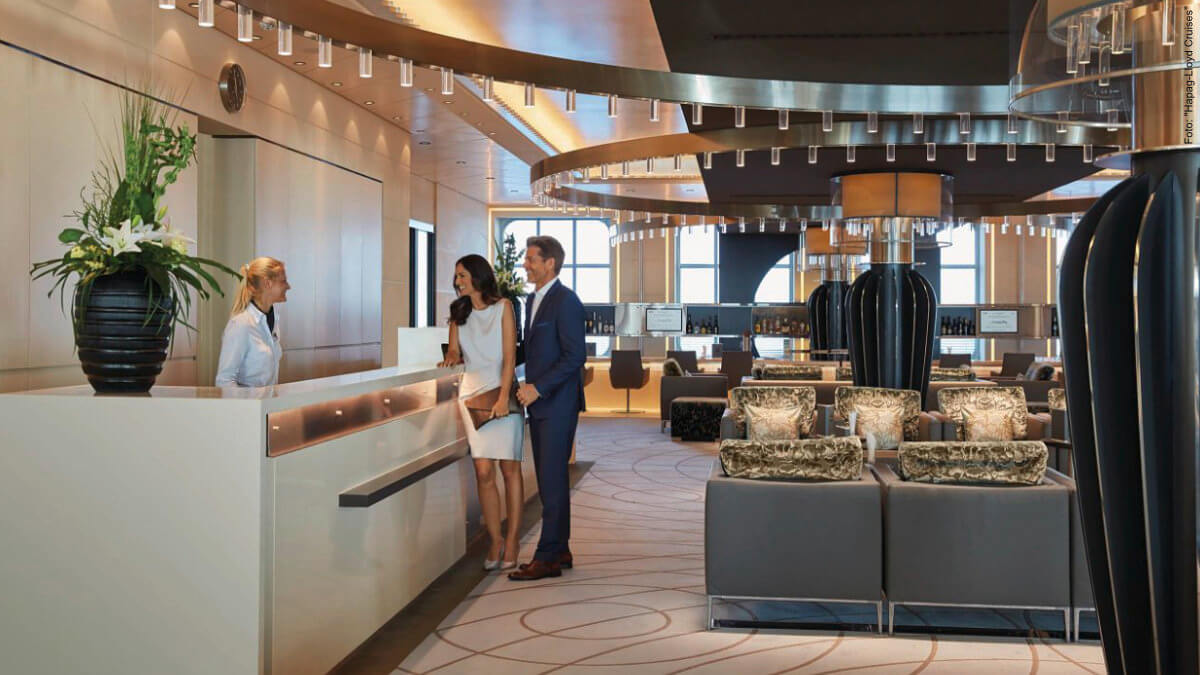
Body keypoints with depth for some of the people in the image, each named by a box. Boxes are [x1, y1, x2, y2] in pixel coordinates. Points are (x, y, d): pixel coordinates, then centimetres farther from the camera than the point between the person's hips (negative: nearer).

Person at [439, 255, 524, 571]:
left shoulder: (503, 307, -1)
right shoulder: (459, 312, 13)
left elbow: (509, 357, -7)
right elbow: (454, 349, 13)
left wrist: (503, 398, -16)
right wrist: (452, 358, -12)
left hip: (502, 391, -3)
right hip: (472, 392, 3)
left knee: (509, 468, -1)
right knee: (483, 472, -3)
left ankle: (512, 540, 7)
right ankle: (495, 540, 6)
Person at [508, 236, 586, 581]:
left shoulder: (565, 301, -13)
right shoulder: (534, 299, 16)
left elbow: (575, 356, -18)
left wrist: (539, 388, -18)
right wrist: (529, 387, 11)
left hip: (558, 403, -9)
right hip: (539, 403, 9)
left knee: (552, 480, -6)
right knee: (548, 480, 12)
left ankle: (547, 558, -1)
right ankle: (560, 551, 20)